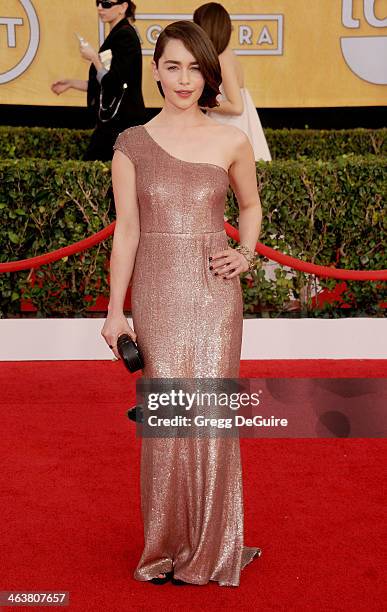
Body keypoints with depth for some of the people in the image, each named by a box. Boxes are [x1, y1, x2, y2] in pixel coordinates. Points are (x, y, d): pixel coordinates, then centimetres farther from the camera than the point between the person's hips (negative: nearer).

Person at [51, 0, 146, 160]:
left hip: (121, 123, -10)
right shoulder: (116, 35, 15)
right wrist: (70, 83, 19)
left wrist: (94, 58, -11)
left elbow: (113, 83, -20)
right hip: (111, 122, 10)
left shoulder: (125, 36, -13)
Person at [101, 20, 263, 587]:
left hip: (215, 292, 0)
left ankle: (213, 547, 19)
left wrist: (246, 254, 0)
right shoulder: (132, 145, 2)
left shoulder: (232, 142, 3)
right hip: (157, 292, 0)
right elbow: (126, 229, 2)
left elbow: (252, 206, 19)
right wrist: (115, 311, 0)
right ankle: (167, 544, 20)